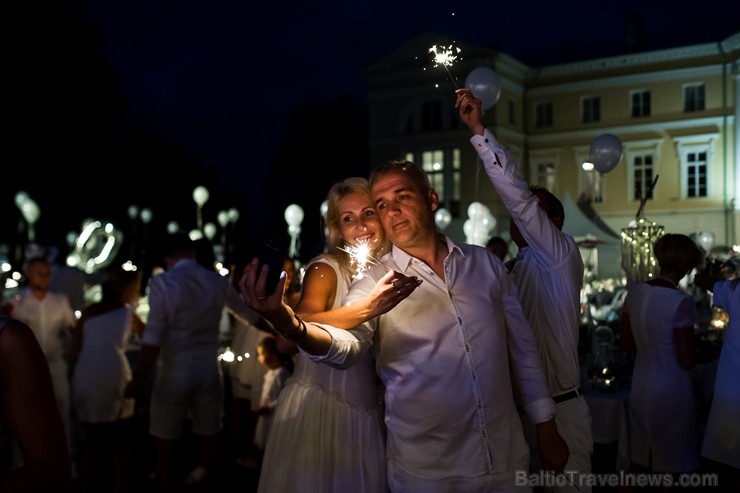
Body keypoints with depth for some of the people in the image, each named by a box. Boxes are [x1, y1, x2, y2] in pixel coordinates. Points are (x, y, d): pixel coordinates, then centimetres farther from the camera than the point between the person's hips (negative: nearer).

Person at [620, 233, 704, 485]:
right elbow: (687, 361, -17)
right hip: (671, 391, -5)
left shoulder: (634, 292, -3)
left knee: (638, 460, 18)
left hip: (640, 387, 6)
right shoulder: (681, 303, -21)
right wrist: (698, 349, 3)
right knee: (670, 465, 12)